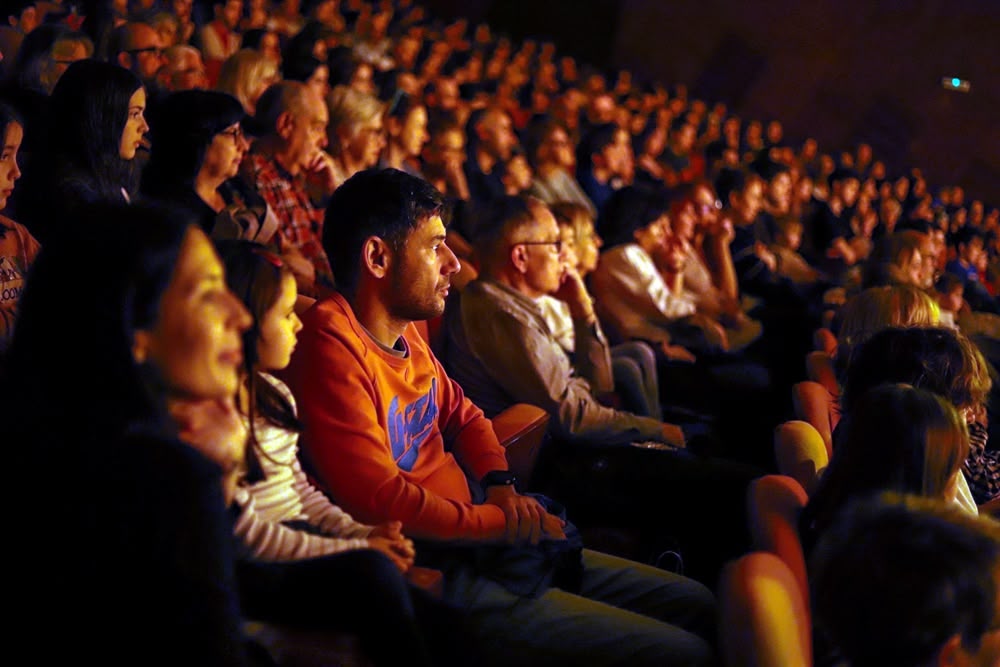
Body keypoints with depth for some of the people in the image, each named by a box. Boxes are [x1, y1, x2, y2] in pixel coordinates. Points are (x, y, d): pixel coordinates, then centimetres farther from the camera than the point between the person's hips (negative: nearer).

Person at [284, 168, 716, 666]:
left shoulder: (406, 334, 10)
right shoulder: (332, 347, -20)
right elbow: (381, 500, -25)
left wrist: (502, 487, 3)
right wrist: (508, 522, -14)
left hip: (478, 546, 10)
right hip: (431, 573, -10)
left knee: (698, 605, 13)